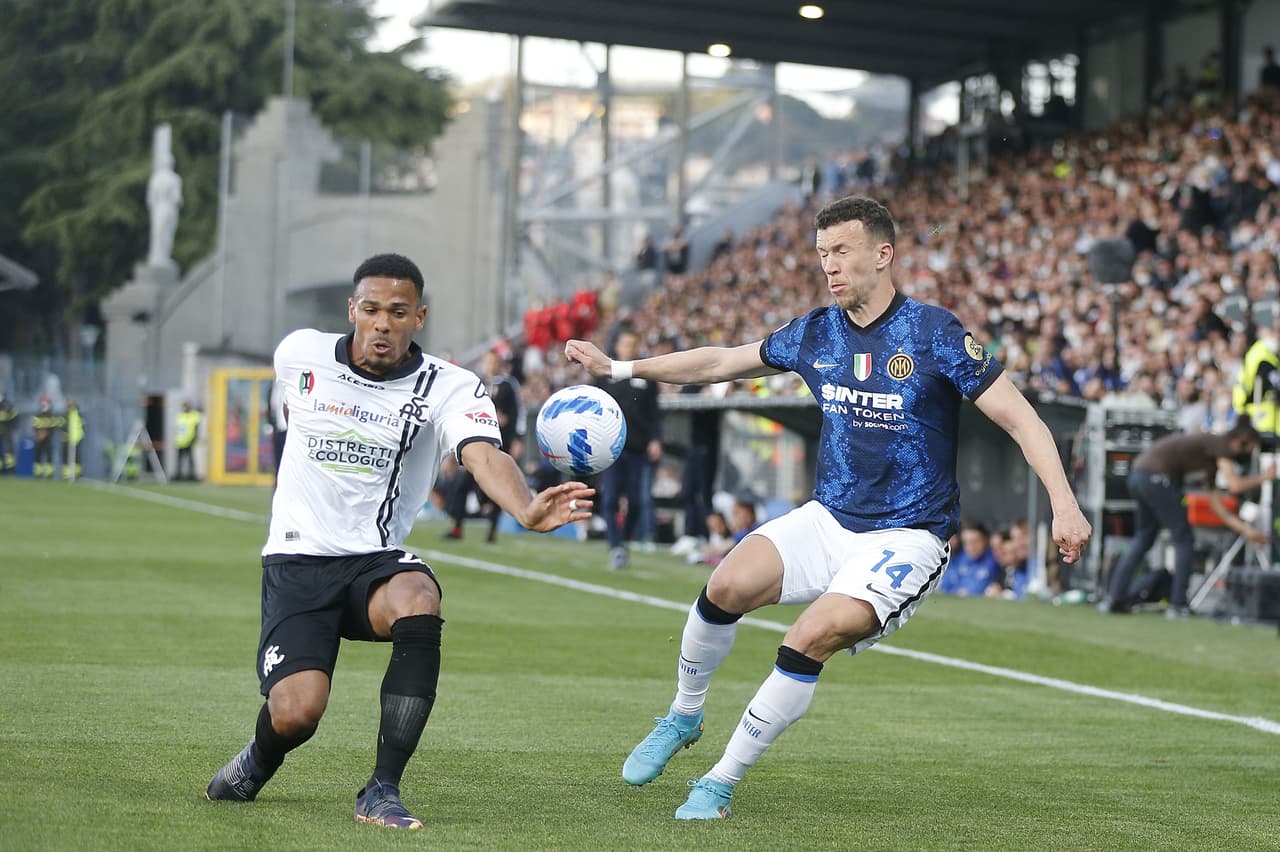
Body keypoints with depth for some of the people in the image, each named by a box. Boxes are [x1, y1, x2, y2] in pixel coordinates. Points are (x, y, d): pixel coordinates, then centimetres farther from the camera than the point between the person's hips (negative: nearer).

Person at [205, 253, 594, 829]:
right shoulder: (300, 354, -3)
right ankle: (258, 761, 22)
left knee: (418, 606, -36)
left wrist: (526, 509, -49)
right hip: (298, 560, 0)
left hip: (379, 561, 0)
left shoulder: (450, 388, -9)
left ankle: (381, 791, -23)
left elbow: (483, 455, -28)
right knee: (296, 715, -19)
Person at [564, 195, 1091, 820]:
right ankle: (683, 716, 6)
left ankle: (720, 784, -11)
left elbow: (1021, 420, -12)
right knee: (727, 586, -20)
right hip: (828, 518, 5)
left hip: (906, 536, -5)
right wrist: (620, 369, 15)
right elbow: (720, 362, 18)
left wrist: (1064, 505, -23)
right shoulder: (815, 334, 4)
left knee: (810, 639, -26)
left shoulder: (935, 334, -12)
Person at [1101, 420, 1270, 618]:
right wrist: (1262, 477, 4)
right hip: (1156, 477, -10)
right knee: (1184, 540, 0)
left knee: (1143, 539, 18)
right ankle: (1177, 604, 1)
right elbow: (1235, 486, -13)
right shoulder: (1220, 444, -4)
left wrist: (1245, 529, 24)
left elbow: (1216, 503, 27)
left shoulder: (1214, 459, 24)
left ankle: (1114, 597, 14)